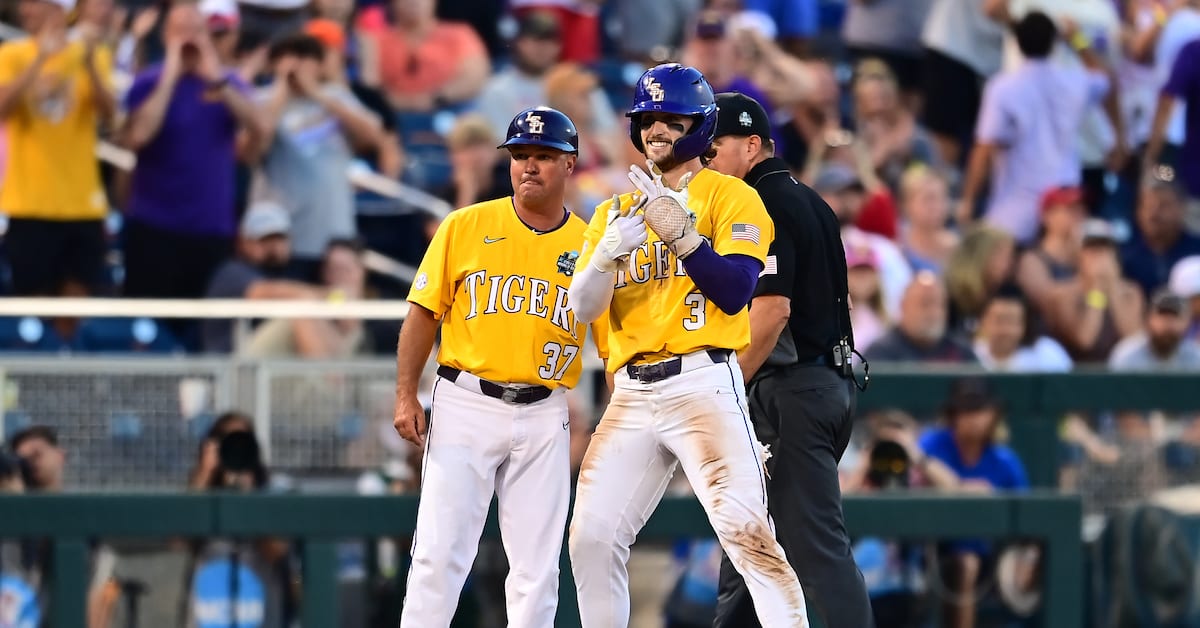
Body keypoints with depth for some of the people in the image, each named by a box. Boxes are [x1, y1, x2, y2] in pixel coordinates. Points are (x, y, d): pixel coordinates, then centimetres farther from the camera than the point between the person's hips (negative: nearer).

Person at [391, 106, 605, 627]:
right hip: (465, 405, -1)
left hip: (544, 415, 1)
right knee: (440, 552, -7)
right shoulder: (465, 227, 3)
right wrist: (406, 395, -4)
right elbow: (424, 313, 5)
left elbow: (612, 342, 6)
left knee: (538, 565, 2)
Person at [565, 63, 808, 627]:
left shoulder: (731, 198, 3)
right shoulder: (615, 211, 19)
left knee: (745, 527, -21)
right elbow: (583, 308, 7)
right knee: (592, 537, 1)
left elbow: (734, 292, -10)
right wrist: (608, 253, -12)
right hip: (631, 393, 6)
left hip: (702, 384, -6)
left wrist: (677, 231, -18)